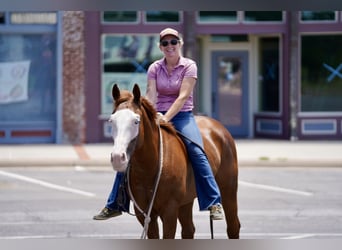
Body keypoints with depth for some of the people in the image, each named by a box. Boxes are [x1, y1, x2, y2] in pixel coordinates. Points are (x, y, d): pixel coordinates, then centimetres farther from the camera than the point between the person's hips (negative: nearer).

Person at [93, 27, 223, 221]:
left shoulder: (189, 66, -5)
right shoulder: (155, 68, 5)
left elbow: (183, 96, -16)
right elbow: (150, 95, -6)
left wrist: (166, 118, -28)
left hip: (182, 116, -4)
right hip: (159, 116, 4)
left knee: (197, 152, -29)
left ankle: (214, 203, -27)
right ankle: (114, 204, 2)